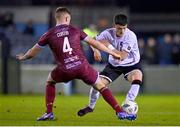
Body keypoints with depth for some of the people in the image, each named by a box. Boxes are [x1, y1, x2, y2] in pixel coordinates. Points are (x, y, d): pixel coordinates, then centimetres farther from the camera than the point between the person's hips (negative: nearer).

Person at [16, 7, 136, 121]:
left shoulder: (49, 34, 8)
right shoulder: (75, 30, 10)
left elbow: (32, 53, 17)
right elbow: (94, 43, 14)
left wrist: (23, 57, 40)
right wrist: (112, 53, 23)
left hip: (65, 71, 0)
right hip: (82, 67, 0)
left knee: (50, 81, 30)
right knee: (101, 86, 15)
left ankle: (49, 113, 19)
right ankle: (120, 112, 3)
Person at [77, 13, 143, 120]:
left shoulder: (130, 36, -30)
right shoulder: (108, 33, -20)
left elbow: (122, 56, -36)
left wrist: (109, 46, -38)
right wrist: (96, 50, -28)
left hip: (131, 64, -3)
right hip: (113, 64, 3)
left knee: (137, 80, -33)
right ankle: (91, 107, 23)